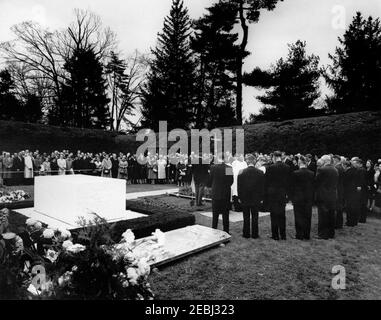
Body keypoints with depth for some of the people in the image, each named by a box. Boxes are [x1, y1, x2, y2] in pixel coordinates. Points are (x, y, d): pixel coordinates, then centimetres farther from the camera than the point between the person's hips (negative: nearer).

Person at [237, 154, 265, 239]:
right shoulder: (260, 173, -8)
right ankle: (255, 234, 17)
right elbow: (262, 187, -3)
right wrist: (261, 198, 6)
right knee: (255, 217, 10)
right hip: (256, 199, 0)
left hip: (244, 199, 0)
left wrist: (240, 197, 6)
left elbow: (239, 187, -4)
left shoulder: (241, 173, -9)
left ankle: (246, 234, 18)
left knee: (246, 217, 10)